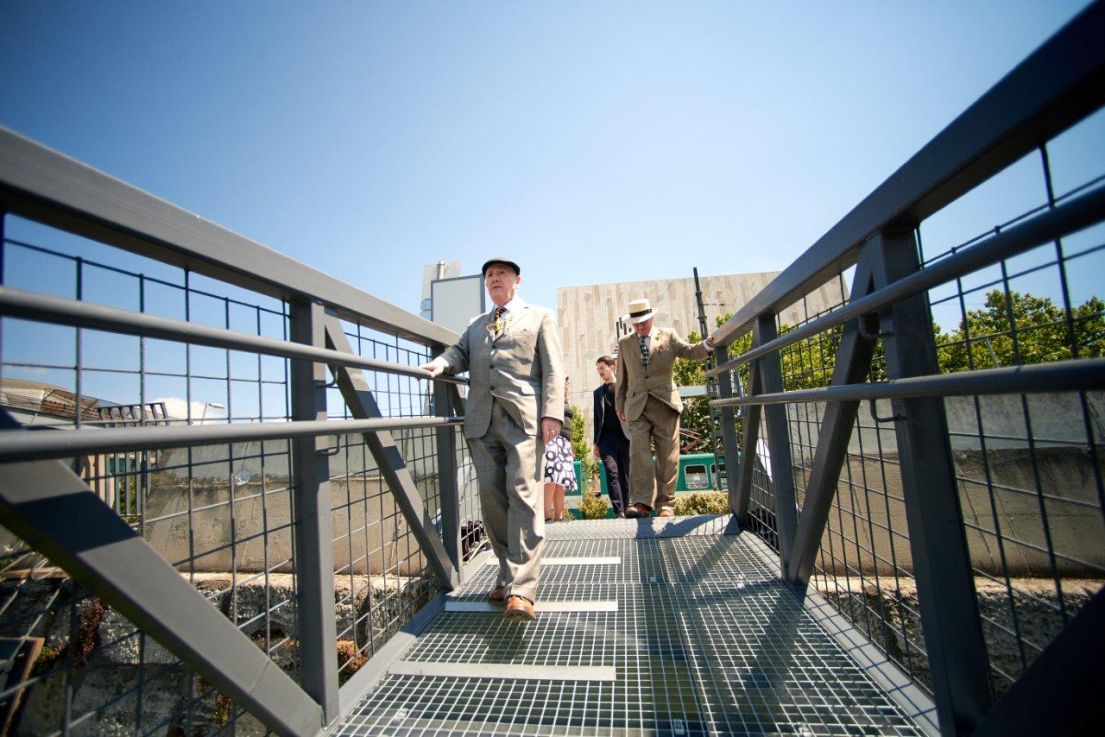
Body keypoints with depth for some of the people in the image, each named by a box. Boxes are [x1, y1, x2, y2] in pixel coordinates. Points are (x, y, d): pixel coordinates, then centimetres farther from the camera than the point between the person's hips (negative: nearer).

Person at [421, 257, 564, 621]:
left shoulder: (539, 317, 13)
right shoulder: (476, 325, 28)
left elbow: (553, 368, 2)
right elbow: (461, 353, 15)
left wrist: (552, 413, -11)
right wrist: (441, 362, -10)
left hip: (523, 417, -4)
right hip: (482, 418, 5)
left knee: (524, 495, -10)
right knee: (491, 496, 6)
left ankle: (521, 589, -5)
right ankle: (508, 573, 22)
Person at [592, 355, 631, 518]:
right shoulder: (598, 392, 20)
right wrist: (596, 442, 12)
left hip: (625, 436, -2)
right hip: (606, 437, 2)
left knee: (626, 475, 2)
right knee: (612, 472, -12)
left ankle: (625, 509, 12)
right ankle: (619, 512, -14)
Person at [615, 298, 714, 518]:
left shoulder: (668, 336, 8)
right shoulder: (624, 343, 12)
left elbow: (692, 353, 3)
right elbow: (622, 377, 14)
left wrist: (708, 344, -18)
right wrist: (620, 405, 13)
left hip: (665, 403, 0)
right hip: (637, 407, 1)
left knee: (668, 456, 1)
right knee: (638, 453, -11)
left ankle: (666, 504, 9)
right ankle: (642, 502, -10)